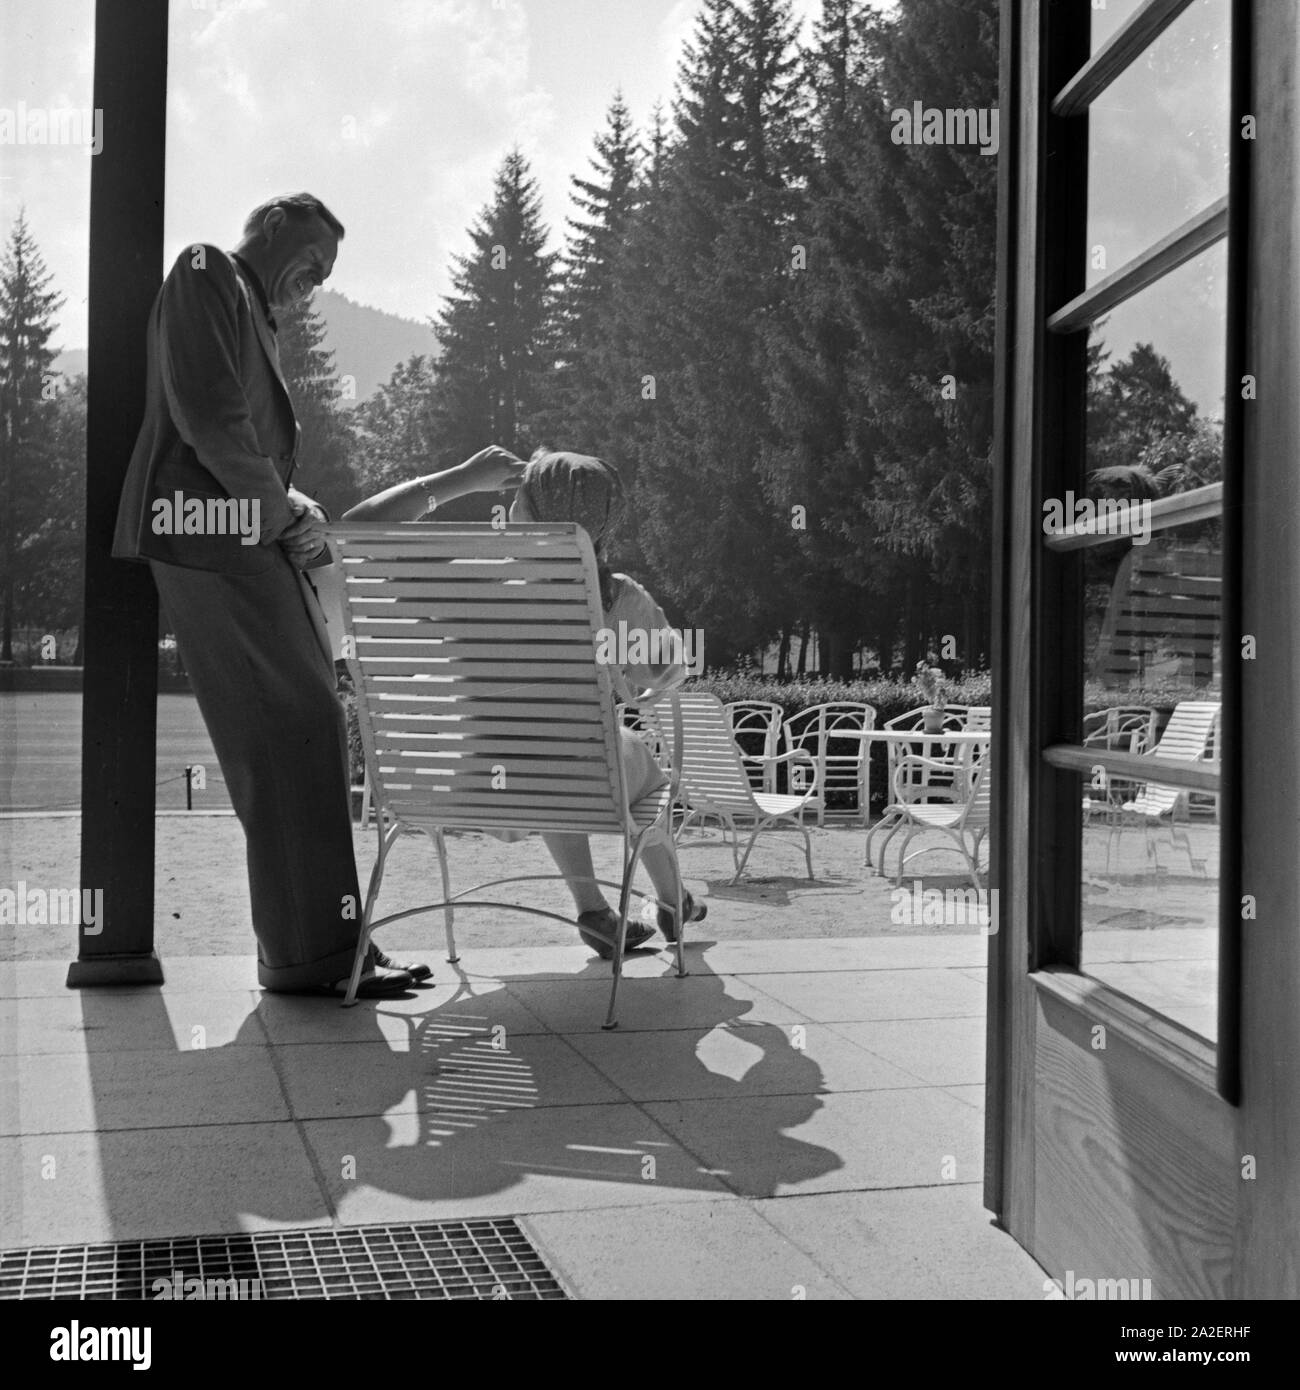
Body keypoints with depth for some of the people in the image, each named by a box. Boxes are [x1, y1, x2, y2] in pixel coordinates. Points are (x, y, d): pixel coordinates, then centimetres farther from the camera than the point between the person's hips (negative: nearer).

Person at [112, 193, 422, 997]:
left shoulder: (254, 318, 29)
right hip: (213, 535, -10)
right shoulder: (206, 275, 0)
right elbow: (207, 414, -14)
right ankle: (310, 953, -11)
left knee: (301, 736, 6)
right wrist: (283, 507, -7)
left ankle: (321, 941, 10)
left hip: (255, 542, 10)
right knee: (293, 734, -13)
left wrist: (294, 509, 7)